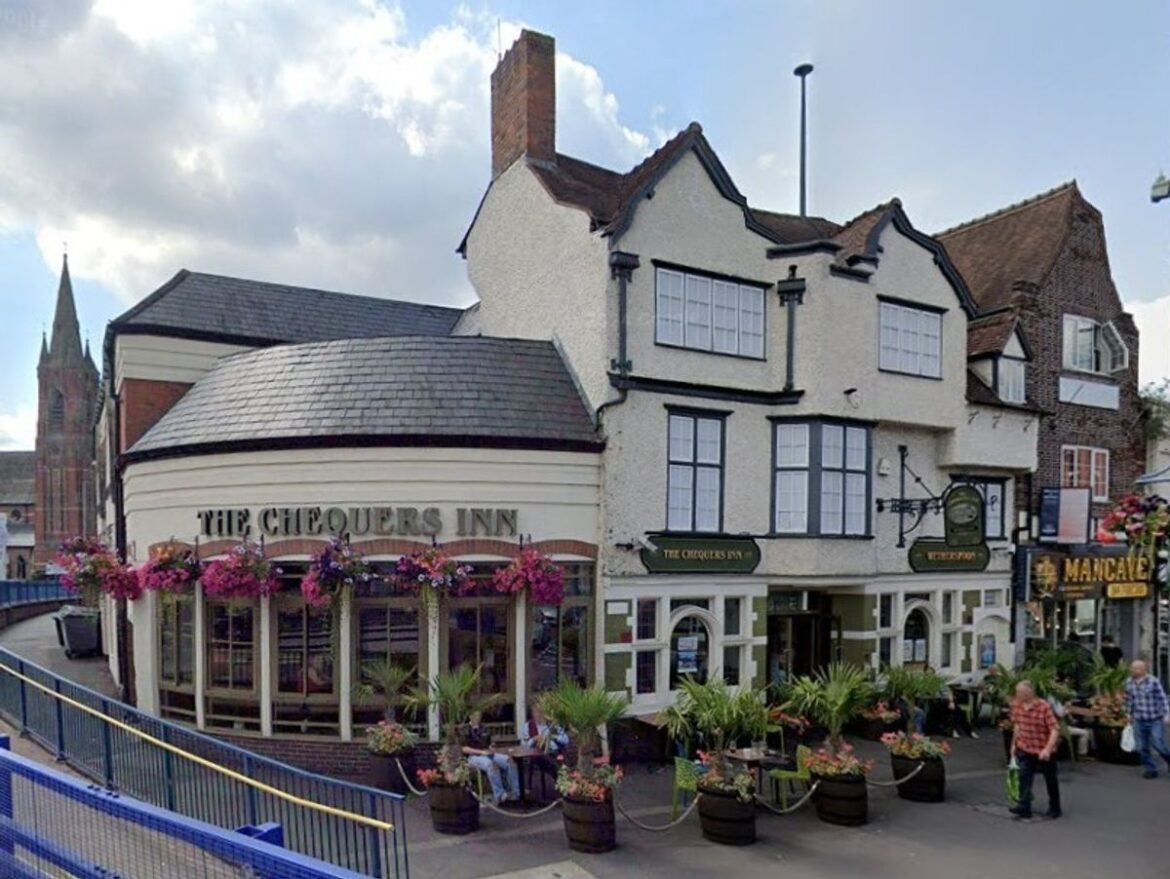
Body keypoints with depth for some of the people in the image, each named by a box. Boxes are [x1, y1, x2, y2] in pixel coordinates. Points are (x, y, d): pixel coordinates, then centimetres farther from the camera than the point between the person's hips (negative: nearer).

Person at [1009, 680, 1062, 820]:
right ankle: (1024, 807, -6)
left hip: (1044, 752, -4)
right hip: (1025, 749, 4)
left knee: (1051, 781, 12)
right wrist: (1014, 743, 13)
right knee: (1024, 777, -6)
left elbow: (1055, 730, -25)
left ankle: (1054, 809, 27)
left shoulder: (1044, 707, -24)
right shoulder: (1016, 705, -5)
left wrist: (1047, 749, -34)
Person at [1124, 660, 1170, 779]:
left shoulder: (1153, 681, -14)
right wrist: (1130, 714, 18)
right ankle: (1150, 770, 18)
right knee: (1142, 747, 5)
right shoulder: (1129, 683, 0)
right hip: (1139, 721, 4)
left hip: (1155, 721, -4)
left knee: (1158, 745, -1)